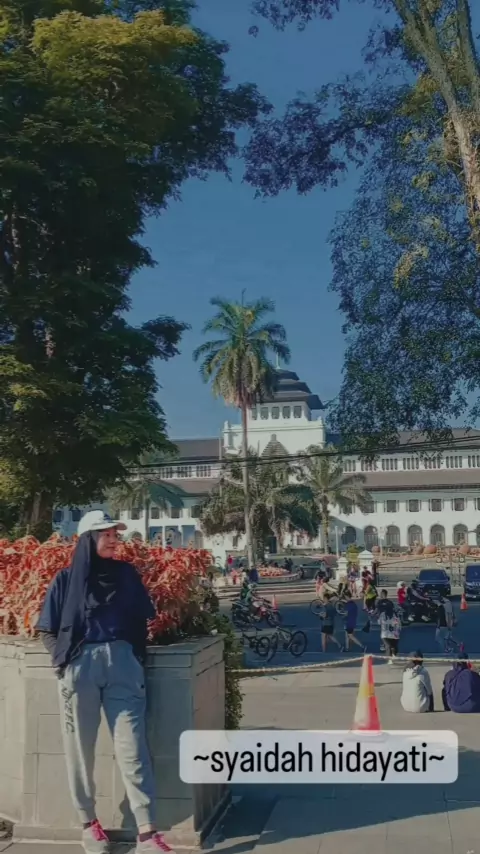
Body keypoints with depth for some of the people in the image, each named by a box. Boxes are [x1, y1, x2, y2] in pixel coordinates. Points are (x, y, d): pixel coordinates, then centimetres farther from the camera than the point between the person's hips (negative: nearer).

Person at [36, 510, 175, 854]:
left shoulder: (127, 574, 11)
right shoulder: (67, 578, 6)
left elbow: (143, 620, 15)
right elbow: (48, 630, 8)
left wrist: (137, 654, 3)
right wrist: (65, 659, -5)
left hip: (122, 664, 1)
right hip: (80, 667, -1)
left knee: (133, 747, -4)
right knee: (81, 747, 7)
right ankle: (88, 822, 24)